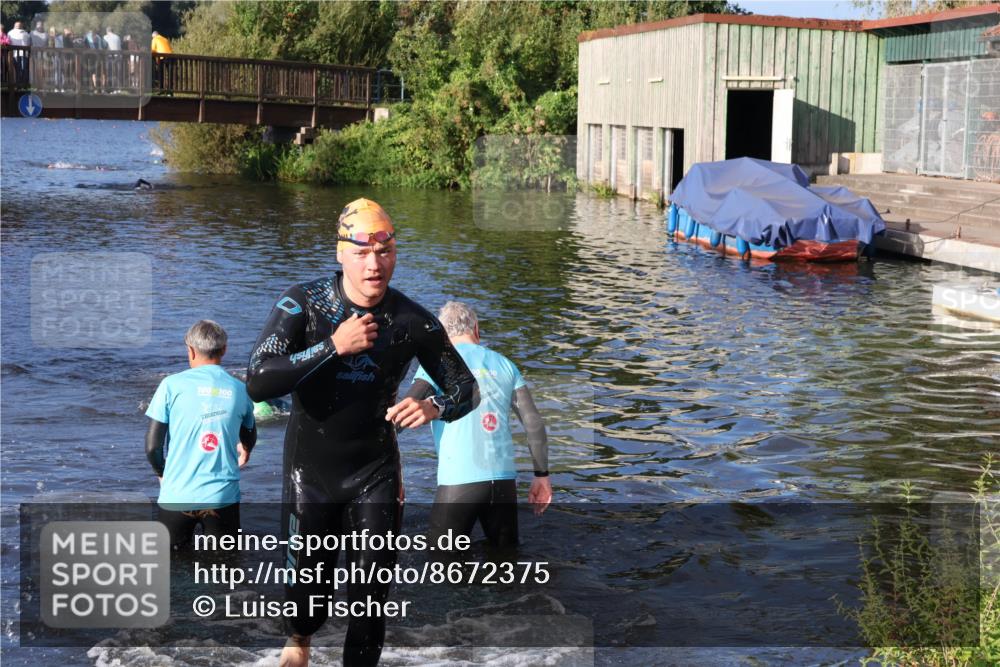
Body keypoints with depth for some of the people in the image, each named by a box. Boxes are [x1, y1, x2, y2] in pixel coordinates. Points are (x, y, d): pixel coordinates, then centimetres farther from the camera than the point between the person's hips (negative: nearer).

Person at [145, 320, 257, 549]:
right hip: (223, 495, 1)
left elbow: (153, 446, -4)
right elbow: (249, 441, 24)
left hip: (178, 495, -1)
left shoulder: (172, 384, -3)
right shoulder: (239, 390, 5)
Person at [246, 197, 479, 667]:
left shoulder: (413, 322, -9)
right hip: (310, 469, -1)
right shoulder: (302, 304, -14)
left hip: (376, 472, 1)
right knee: (308, 579, 12)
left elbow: (466, 387, 0)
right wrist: (334, 346, -31)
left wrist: (434, 407, -24)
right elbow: (258, 382, -25)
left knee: (370, 596, 1)